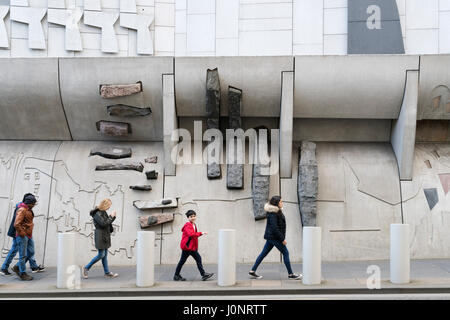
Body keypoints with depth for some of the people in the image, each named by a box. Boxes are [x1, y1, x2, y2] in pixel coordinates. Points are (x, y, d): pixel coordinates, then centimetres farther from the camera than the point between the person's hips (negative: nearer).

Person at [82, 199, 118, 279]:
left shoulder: (103, 212, 13)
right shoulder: (97, 213, -15)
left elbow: (108, 222, 21)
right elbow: (103, 224, -23)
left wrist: (113, 216, 5)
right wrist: (111, 216, -15)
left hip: (105, 235, 9)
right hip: (100, 235, -9)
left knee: (105, 254, 9)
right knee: (101, 254, -7)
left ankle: (107, 273, 11)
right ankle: (86, 268, 5)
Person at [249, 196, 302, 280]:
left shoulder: (277, 211, 13)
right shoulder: (273, 214, -19)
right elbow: (274, 228, -23)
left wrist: (282, 237, 21)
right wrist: (282, 239, -20)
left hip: (271, 237, 10)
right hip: (274, 237, -10)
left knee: (264, 253, 11)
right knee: (285, 253, -2)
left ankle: (253, 271, 14)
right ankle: (291, 274, 4)